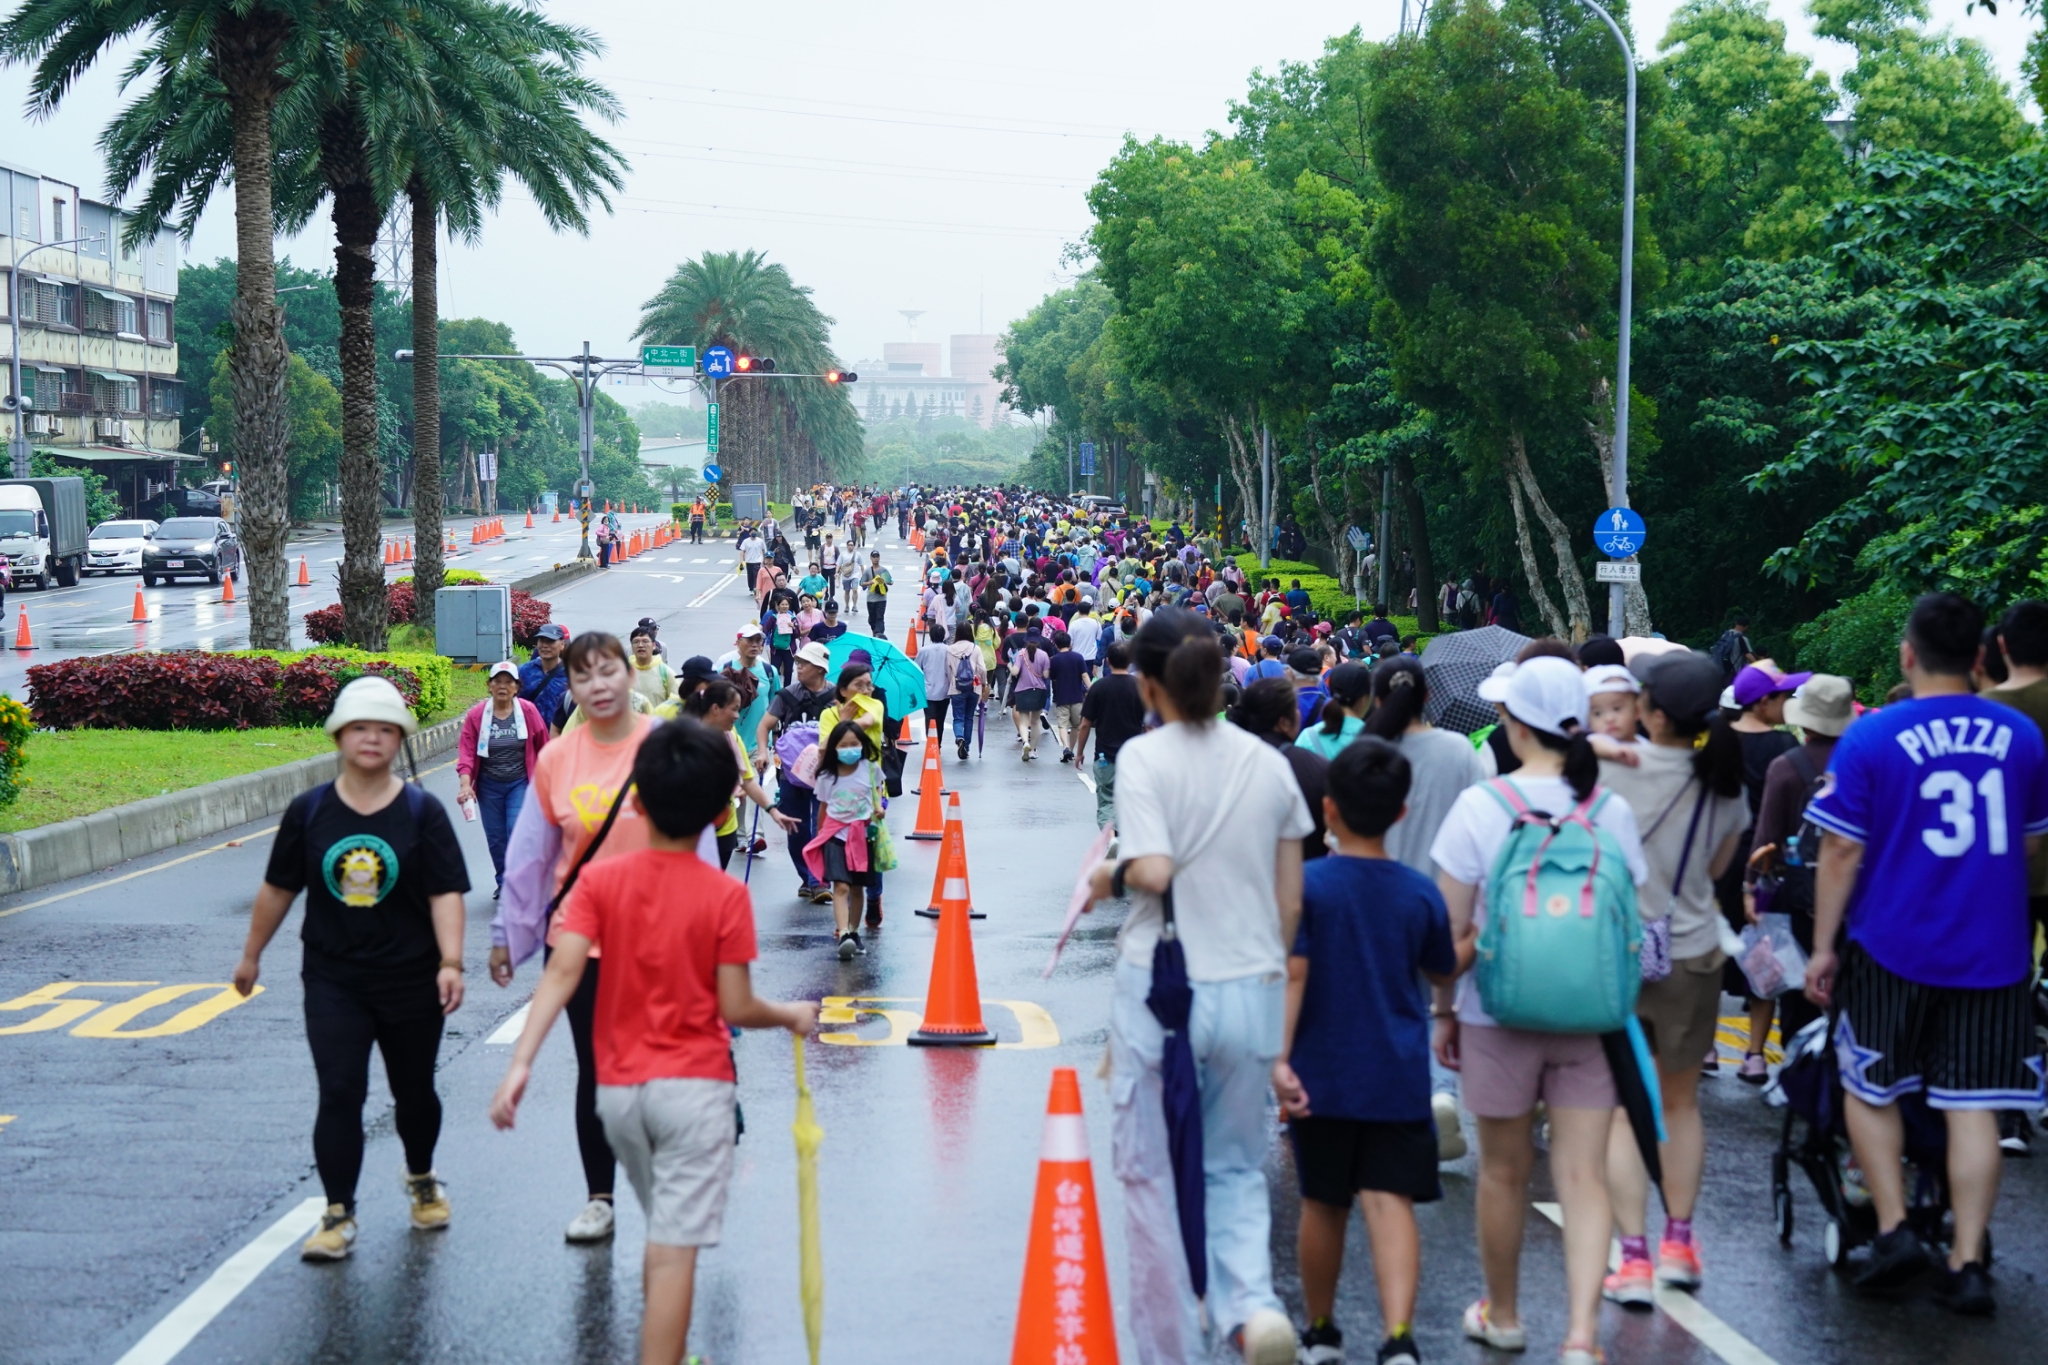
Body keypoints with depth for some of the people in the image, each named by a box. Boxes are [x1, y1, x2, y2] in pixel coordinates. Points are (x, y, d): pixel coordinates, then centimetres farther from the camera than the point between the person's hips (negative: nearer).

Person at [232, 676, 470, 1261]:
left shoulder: (422, 812, -6)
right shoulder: (308, 812, -1)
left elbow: (446, 894, -11)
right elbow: (279, 889, 9)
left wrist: (451, 962, -23)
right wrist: (251, 955, 16)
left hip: (409, 981, 0)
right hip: (333, 980, 0)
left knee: (413, 1091, 15)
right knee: (339, 1095, -8)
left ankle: (422, 1180, 41)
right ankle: (338, 1216, 0)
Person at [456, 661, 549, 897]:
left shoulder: (528, 711, -8)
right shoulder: (476, 715, -8)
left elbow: (543, 747, 1)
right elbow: (466, 751, -10)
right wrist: (465, 784, -22)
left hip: (520, 784, -1)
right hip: (488, 786, 2)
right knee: (495, 838, 9)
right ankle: (503, 883, 28)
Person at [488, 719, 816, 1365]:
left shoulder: (600, 880, -4)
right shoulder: (725, 896, -11)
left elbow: (562, 973, -14)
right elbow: (736, 1008, -10)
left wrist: (520, 1062, -17)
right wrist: (792, 1015, 9)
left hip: (619, 1089, 4)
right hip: (693, 1087, -4)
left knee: (666, 1235, 24)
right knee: (673, 1251, -5)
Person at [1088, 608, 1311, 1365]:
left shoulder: (1143, 756, -8)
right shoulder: (1268, 762, 6)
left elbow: (1153, 872, -21)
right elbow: (1291, 904, 8)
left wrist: (1110, 876, 1)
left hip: (1161, 985, -4)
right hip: (1252, 989, 4)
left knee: (1152, 1173, 10)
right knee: (1235, 1167, 17)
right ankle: (1252, 1303, -8)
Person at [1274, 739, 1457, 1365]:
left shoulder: (1305, 884, -8)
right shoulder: (1421, 892, -2)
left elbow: (1292, 974, -17)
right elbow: (1443, 972, 13)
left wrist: (1279, 1057, -19)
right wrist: (1472, 936, 32)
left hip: (1322, 1076, 0)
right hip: (1397, 1077, 1)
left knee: (1323, 1205, 14)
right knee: (1390, 1201, -5)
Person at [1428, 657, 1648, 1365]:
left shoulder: (1481, 806, -10)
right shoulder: (1613, 811, -1)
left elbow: (1452, 929, -8)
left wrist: (1443, 1011, 4)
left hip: (1499, 1014, -2)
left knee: (1504, 1172, 14)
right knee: (1583, 1176, 2)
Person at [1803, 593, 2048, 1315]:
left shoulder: (1870, 738, -9)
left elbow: (1842, 852, -8)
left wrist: (1822, 946, -1)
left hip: (1892, 948, -2)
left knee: (1869, 1089, 15)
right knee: (1972, 1105, 5)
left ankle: (1895, 1229, 7)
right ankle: (1967, 1263, 4)